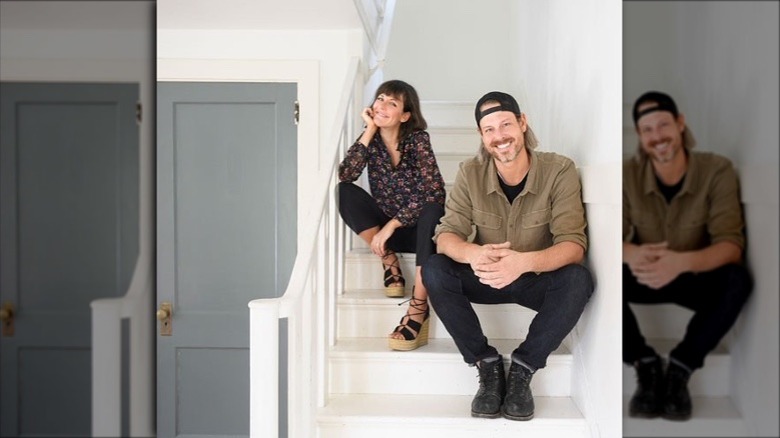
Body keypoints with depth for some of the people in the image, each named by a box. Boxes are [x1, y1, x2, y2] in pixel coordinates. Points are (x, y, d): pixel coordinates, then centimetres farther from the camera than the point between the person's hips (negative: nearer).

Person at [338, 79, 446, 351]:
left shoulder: (418, 139, -12)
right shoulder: (372, 140, -2)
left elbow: (434, 192, -23)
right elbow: (345, 175, -18)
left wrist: (391, 225, -26)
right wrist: (369, 131, -18)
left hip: (418, 229, -3)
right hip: (386, 229, 3)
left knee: (433, 208, -37)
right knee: (345, 192, -17)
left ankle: (418, 307, -41)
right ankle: (389, 261, -14)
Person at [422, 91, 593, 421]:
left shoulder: (559, 171, -18)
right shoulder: (470, 173, -11)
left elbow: (573, 244, -25)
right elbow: (446, 234, -15)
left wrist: (523, 262, -47)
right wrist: (473, 254, -41)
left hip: (538, 280, -2)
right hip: (485, 279, 2)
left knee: (578, 280, -33)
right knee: (434, 270, -26)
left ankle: (522, 369, -15)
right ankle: (488, 366, -13)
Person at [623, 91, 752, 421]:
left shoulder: (717, 171, -18)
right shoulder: (627, 175, -12)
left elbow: (731, 244, -25)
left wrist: (682, 262, -47)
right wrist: (630, 254, -43)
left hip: (696, 280, -1)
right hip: (646, 279, 1)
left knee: (736, 280, -34)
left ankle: (680, 368, -16)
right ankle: (646, 365, -13)